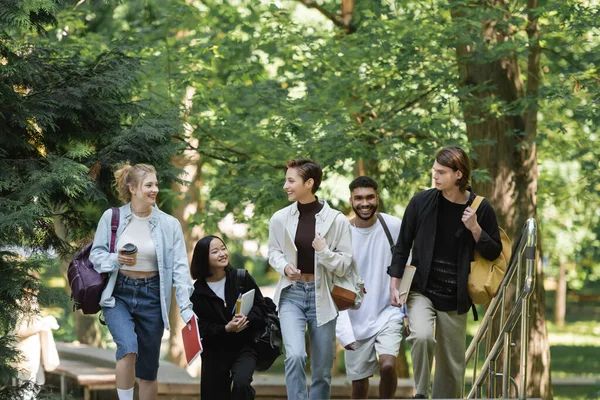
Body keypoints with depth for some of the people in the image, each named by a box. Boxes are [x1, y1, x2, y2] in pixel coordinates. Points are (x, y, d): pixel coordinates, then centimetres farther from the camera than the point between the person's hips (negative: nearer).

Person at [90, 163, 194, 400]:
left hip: (152, 296, 2)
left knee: (148, 368, 7)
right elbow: (95, 254, 0)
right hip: (118, 294, -2)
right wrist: (116, 260, -22)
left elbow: (180, 267, -5)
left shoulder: (169, 224, -2)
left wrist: (186, 307, -14)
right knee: (128, 348, -27)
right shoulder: (112, 217, -4)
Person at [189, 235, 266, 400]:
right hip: (215, 351, 1)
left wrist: (247, 319, -22)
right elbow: (202, 328, -7)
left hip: (244, 347, -1)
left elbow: (260, 307, -1)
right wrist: (226, 329, -24)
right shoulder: (198, 291, -5)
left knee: (241, 382, -28)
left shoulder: (242, 278, -3)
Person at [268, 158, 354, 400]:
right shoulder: (280, 219, -4)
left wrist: (324, 252, -21)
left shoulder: (336, 220, -7)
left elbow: (344, 265, -3)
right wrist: (284, 267, -8)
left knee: (322, 369, 8)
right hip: (292, 294, 0)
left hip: (322, 296, 0)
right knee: (295, 356, -21)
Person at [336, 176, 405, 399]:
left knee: (388, 365, -21)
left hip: (388, 313, 0)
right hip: (356, 320, 1)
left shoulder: (394, 227, -6)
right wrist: (344, 331, -15)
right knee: (359, 382, 6)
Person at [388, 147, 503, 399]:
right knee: (422, 336, -28)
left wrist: (475, 228, -14)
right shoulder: (421, 202, -3)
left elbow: (494, 252, 3)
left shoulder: (480, 209, -2)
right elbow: (403, 246, 5)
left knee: (452, 364, 7)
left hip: (455, 299, 1)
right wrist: (394, 285, 1)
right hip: (421, 290, -1)